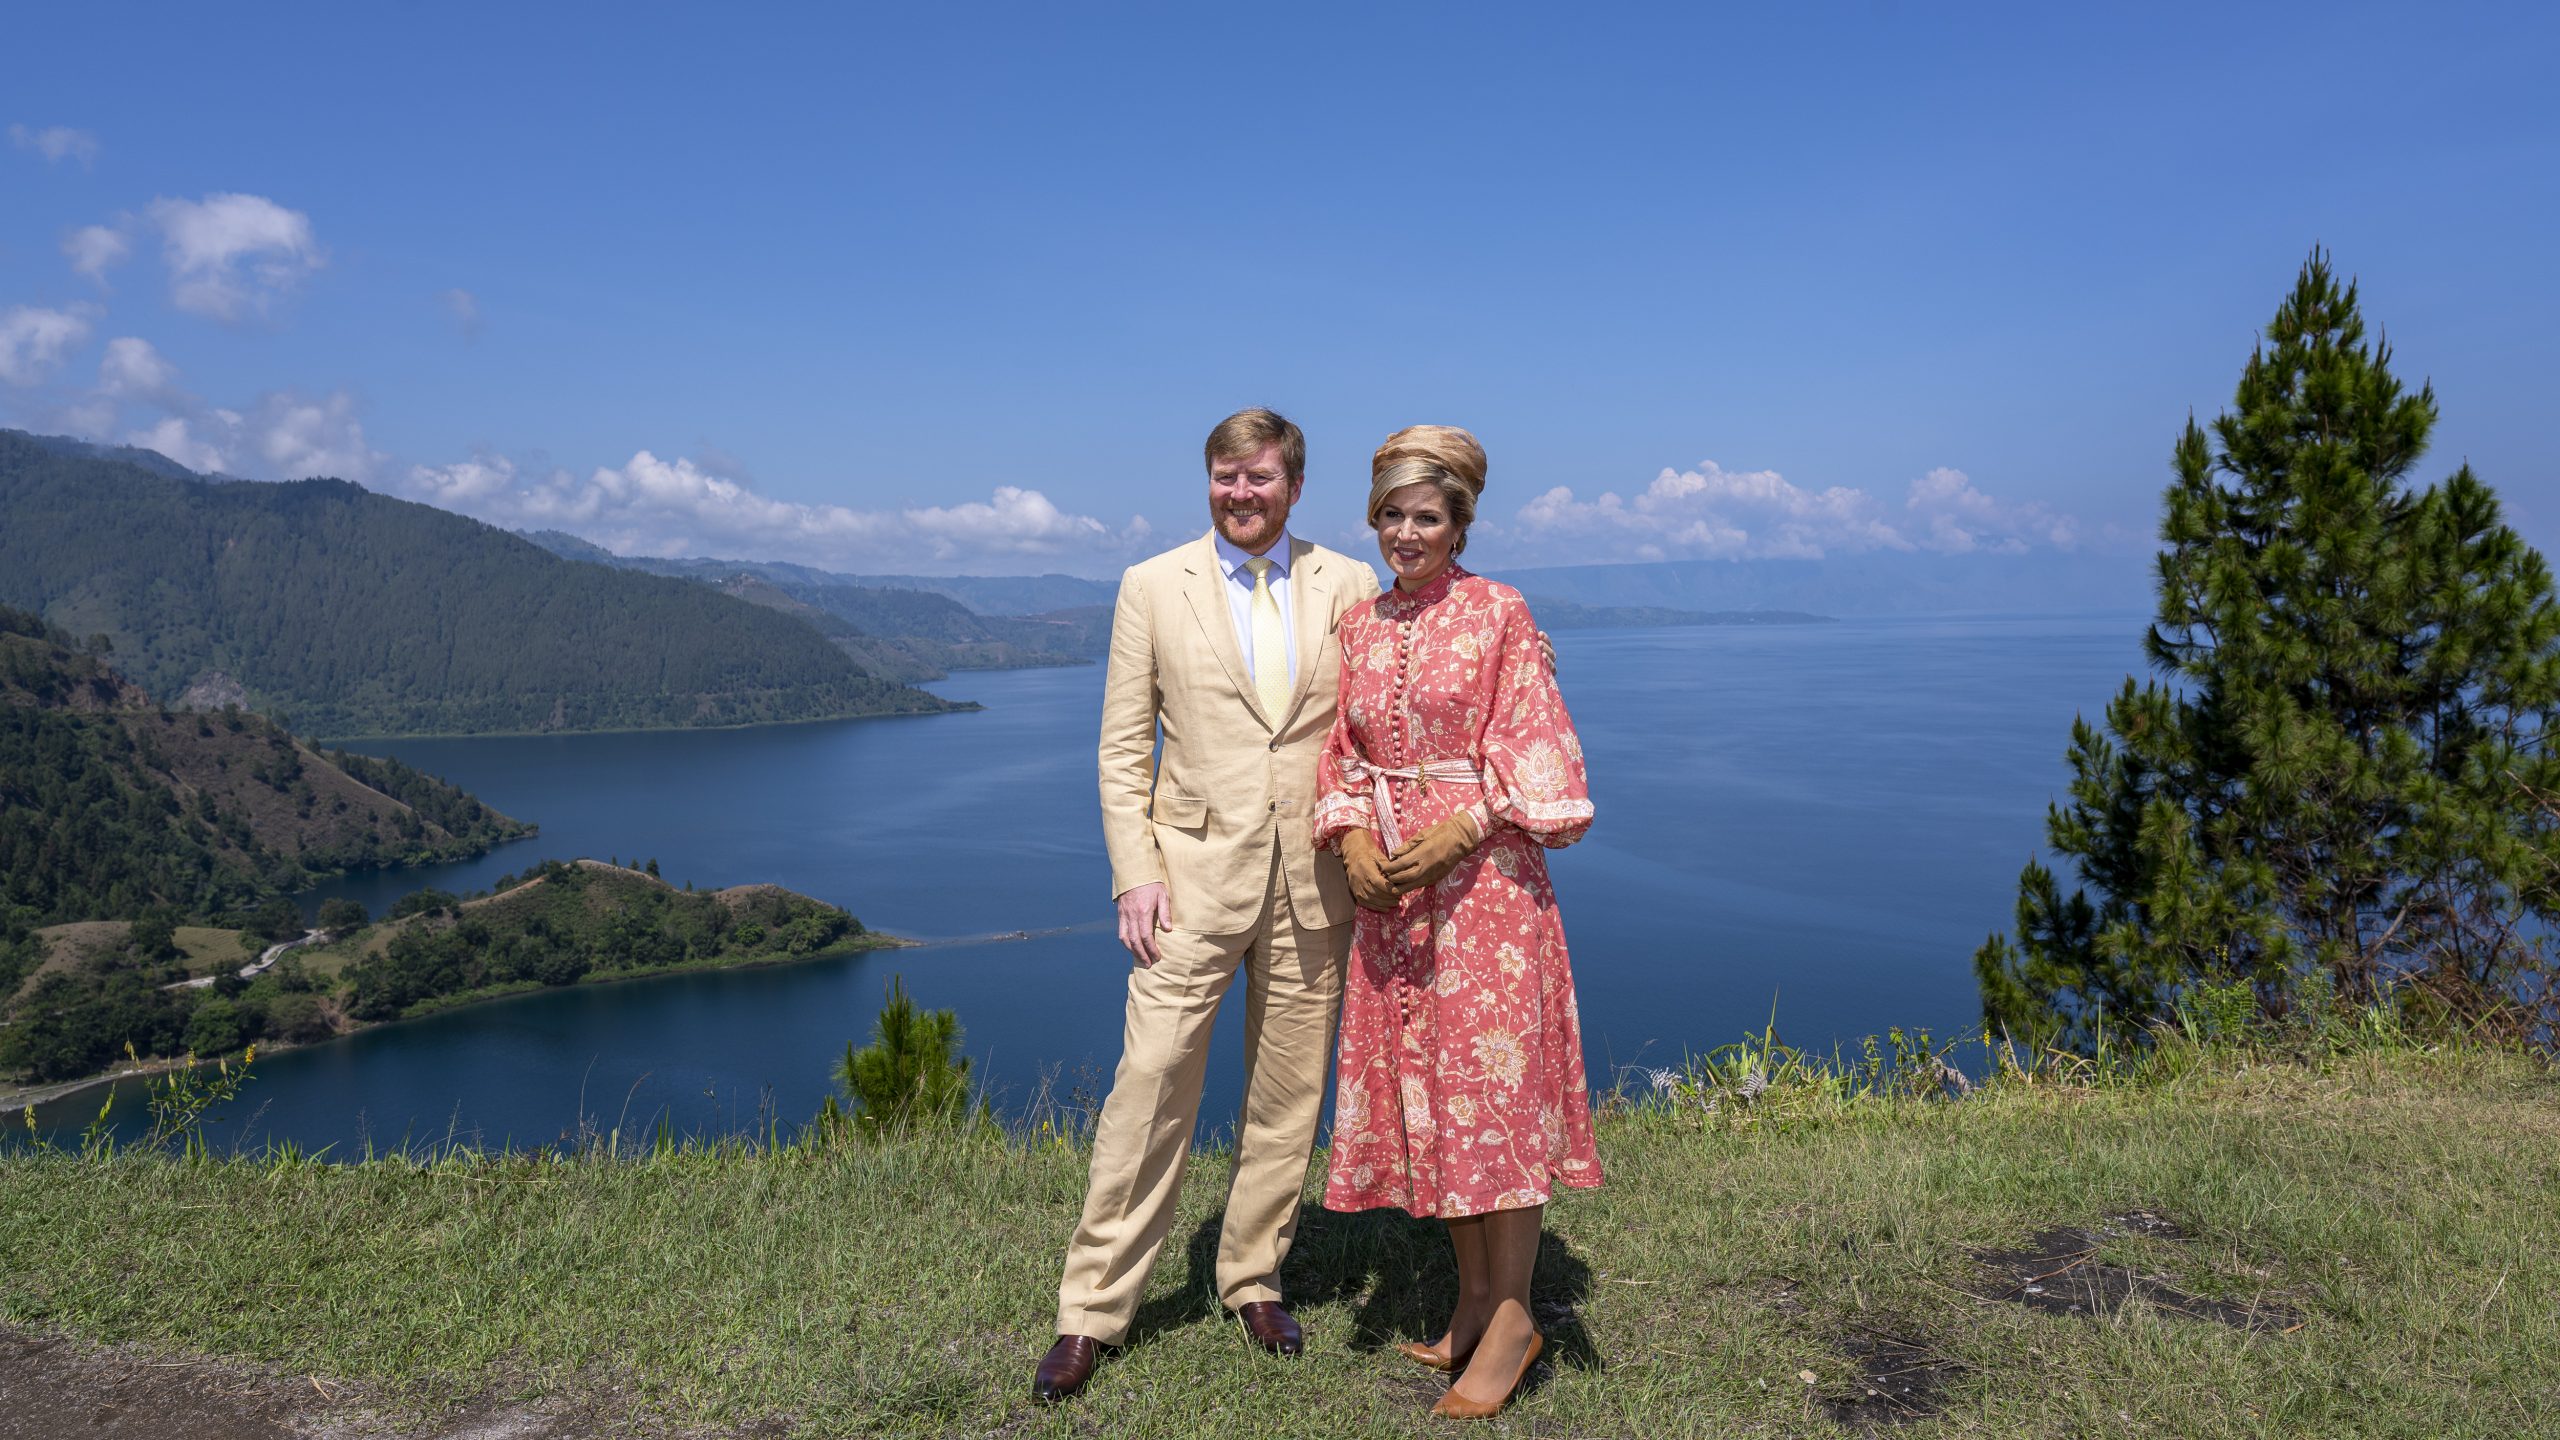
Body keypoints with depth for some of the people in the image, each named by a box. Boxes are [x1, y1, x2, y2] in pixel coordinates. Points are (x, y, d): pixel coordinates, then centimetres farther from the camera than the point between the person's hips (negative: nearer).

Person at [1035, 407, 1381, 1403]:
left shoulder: (1349, 588, 5)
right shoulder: (1153, 586, 3)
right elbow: (1123, 748, 3)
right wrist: (1134, 872, -6)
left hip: (1314, 881, 2)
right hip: (1195, 872, -1)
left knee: (1287, 1097, 11)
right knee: (1149, 1093, -1)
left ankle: (1254, 1278, 30)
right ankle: (1091, 1310, 12)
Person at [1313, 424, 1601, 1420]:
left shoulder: (1499, 614, -4)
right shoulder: (1358, 627, 11)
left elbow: (1534, 748, -7)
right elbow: (1342, 756, 13)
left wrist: (1460, 830, -18)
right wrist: (1353, 840, -5)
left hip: (1484, 873, -5)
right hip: (1388, 883, 5)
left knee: (1491, 1079, -3)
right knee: (1416, 1083, 9)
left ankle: (1513, 1314, 10)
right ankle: (1472, 1295, 24)